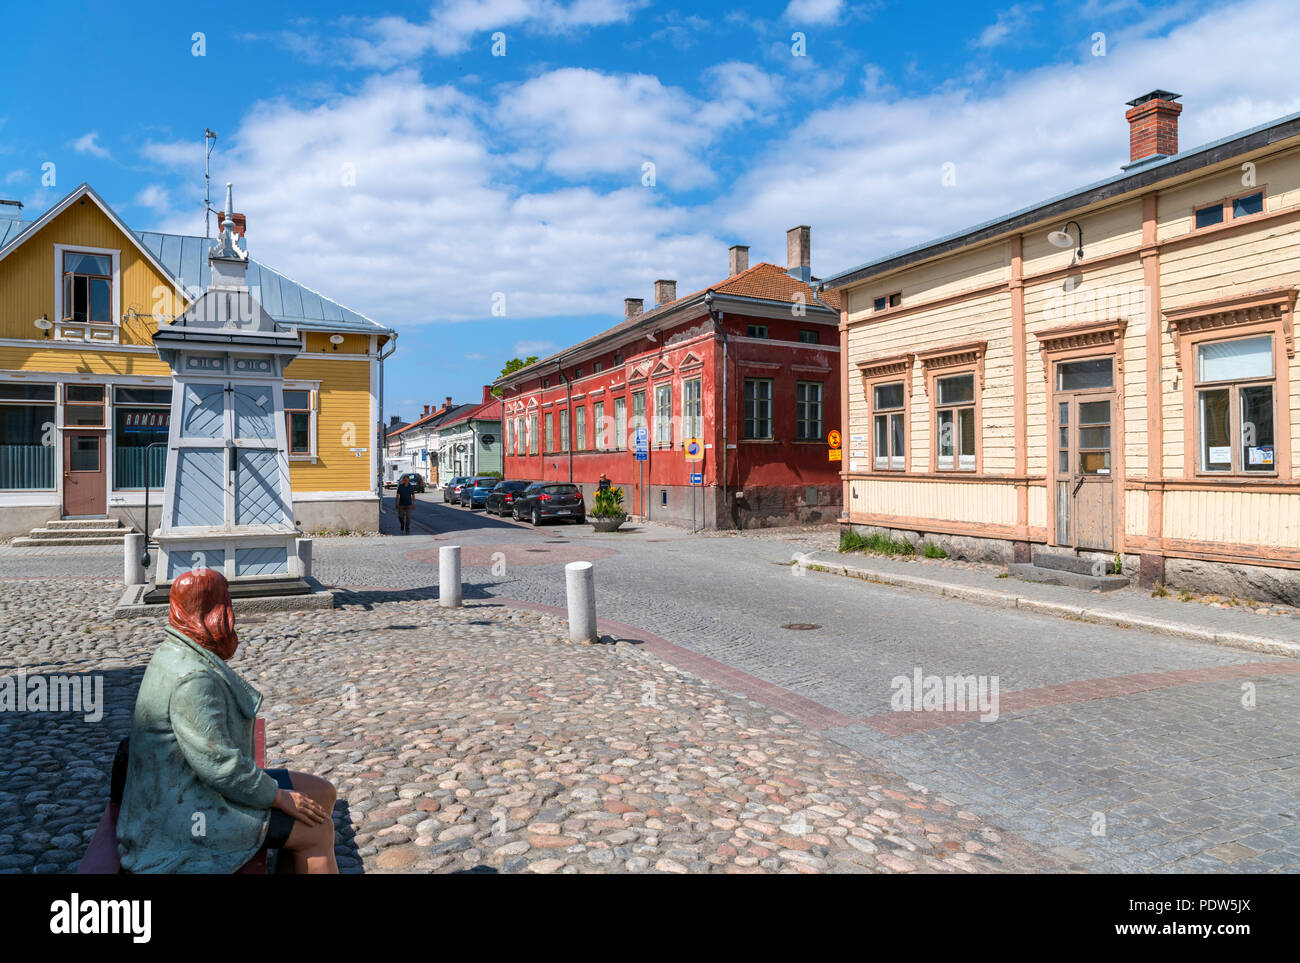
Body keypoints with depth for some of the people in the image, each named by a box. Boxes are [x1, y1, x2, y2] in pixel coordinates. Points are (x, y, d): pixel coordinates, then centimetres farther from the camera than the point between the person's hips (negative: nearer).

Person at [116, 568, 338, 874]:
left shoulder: (178, 654, 7)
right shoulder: (192, 678, -26)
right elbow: (219, 765, -27)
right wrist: (280, 797, -16)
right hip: (188, 811, -10)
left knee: (322, 794, 7)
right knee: (318, 830, -12)